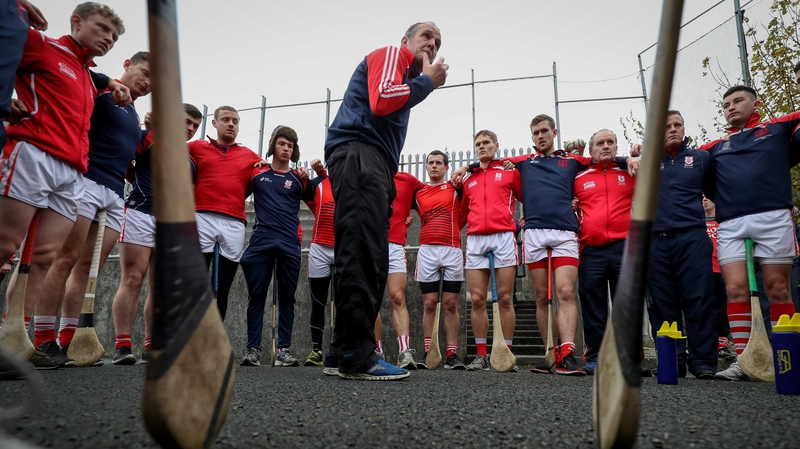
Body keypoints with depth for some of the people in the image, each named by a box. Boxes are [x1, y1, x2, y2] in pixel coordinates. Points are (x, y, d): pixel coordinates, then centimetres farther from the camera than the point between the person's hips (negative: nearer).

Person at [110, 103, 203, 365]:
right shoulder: (148, 137, 5)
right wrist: (143, 186, 0)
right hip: (140, 214, -5)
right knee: (132, 280, -8)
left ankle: (151, 348, 8)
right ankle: (122, 347, -6)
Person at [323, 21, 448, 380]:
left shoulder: (407, 78, 34)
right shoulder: (390, 54, 8)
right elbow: (380, 102, -12)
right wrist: (427, 81, 0)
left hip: (376, 166, 10)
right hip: (359, 154, -10)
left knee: (372, 265, 4)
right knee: (362, 256, -19)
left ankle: (345, 352, 6)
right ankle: (357, 355, -20)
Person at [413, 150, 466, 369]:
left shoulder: (455, 188, 10)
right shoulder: (418, 192, 14)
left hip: (452, 251, -1)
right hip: (427, 251, 1)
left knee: (451, 305, 0)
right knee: (429, 304, 1)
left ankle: (452, 354, 2)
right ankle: (428, 352, 4)